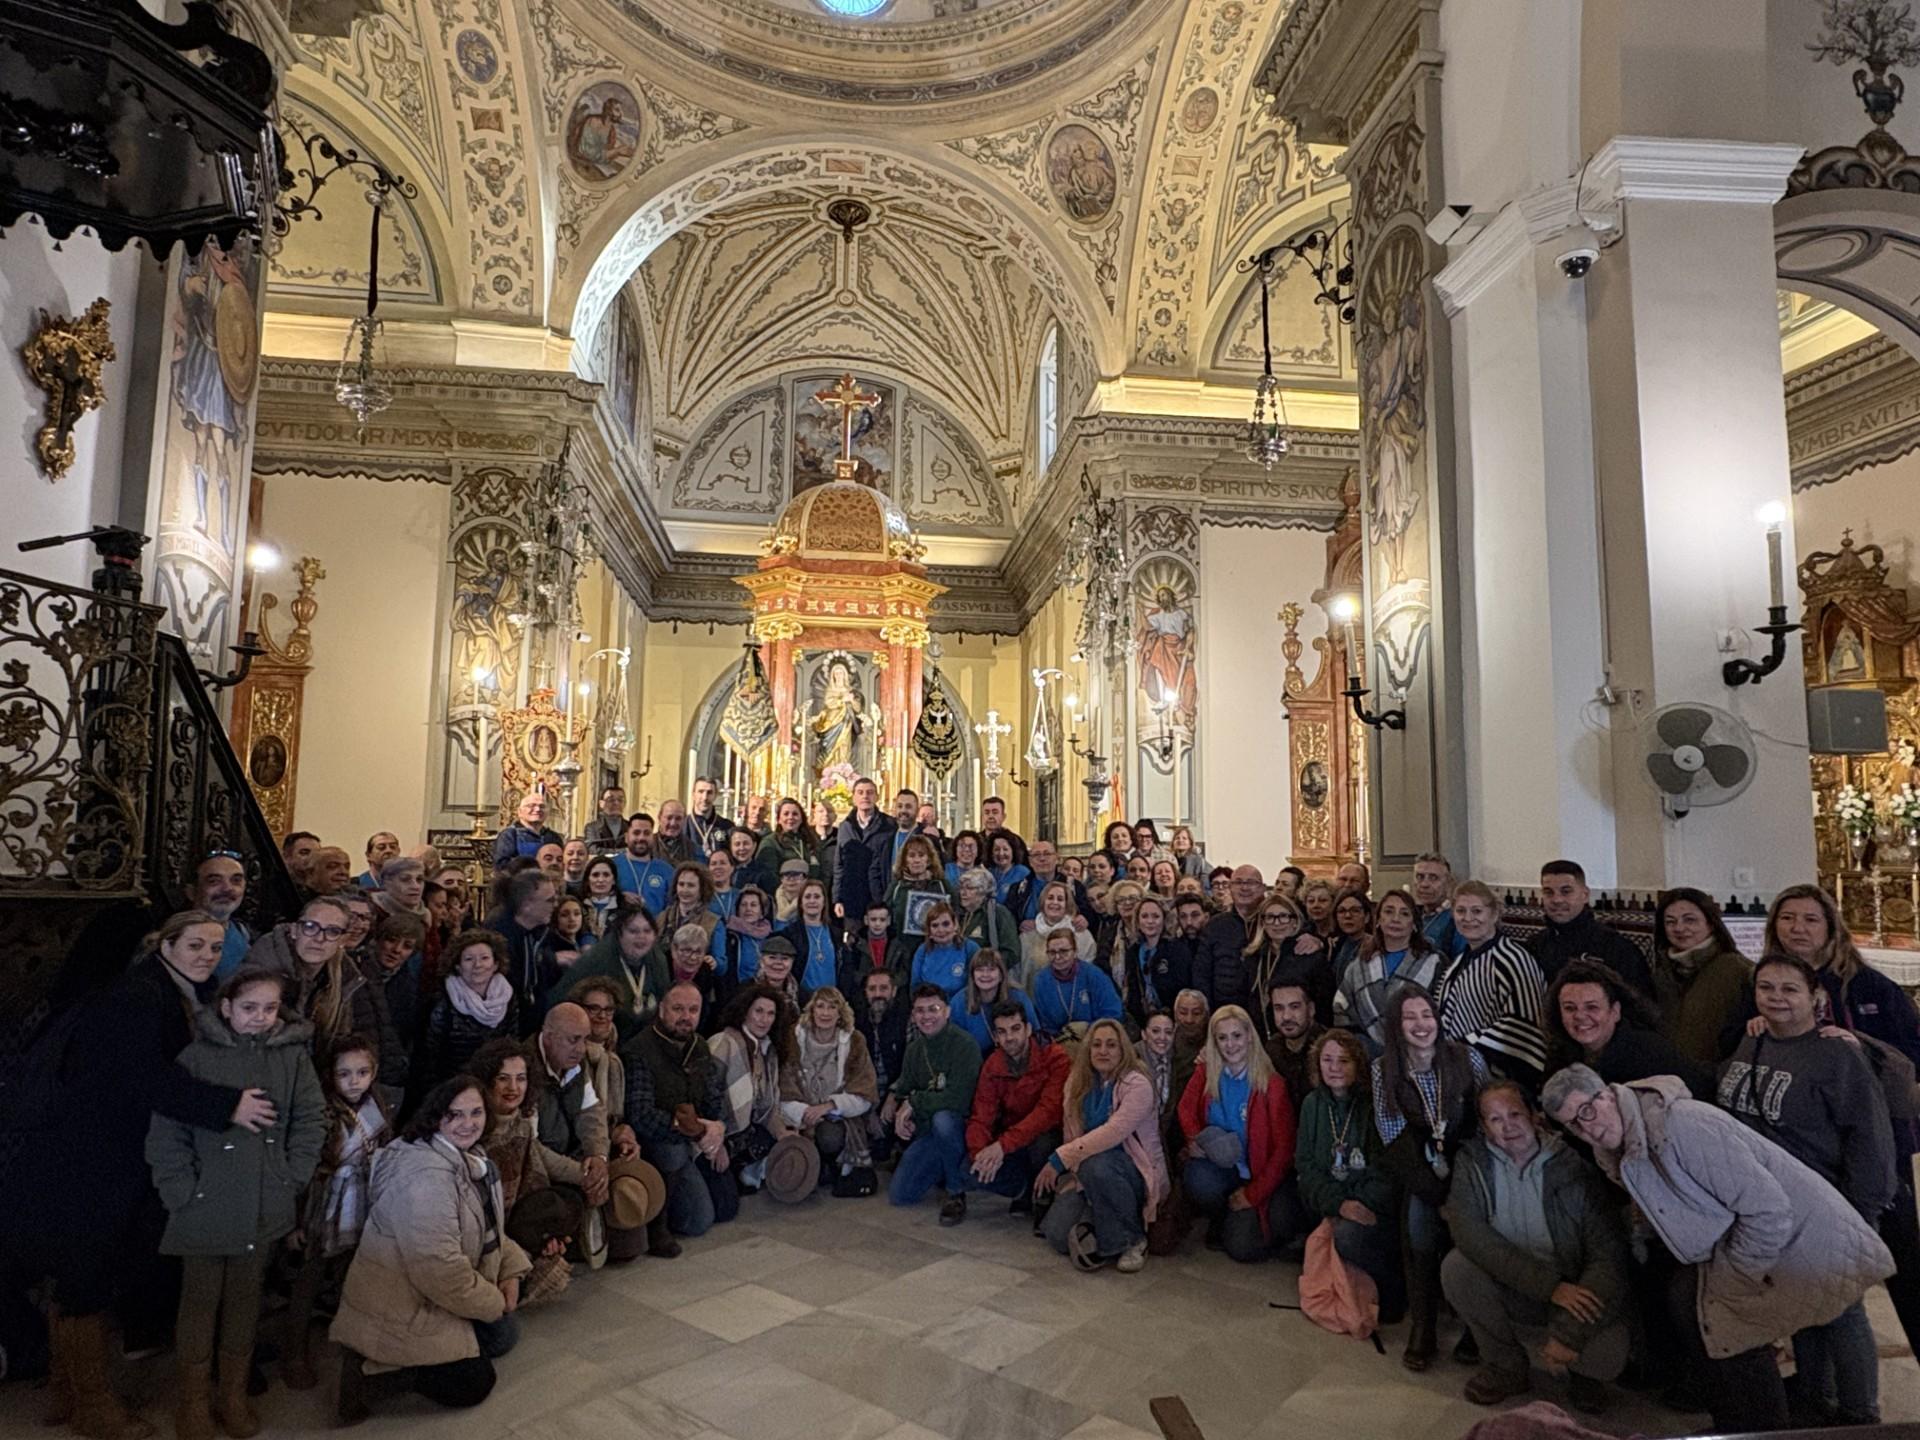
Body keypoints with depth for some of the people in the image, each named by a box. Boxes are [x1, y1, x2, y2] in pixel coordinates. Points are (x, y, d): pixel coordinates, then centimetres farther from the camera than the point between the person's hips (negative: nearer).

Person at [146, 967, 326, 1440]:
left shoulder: (293, 1056, -2)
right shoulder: (196, 1057, -9)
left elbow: (311, 1120, 1)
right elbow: (166, 1132, -7)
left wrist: (291, 1178, -3)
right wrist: (182, 1191, -10)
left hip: (264, 1209, 2)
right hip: (205, 1207, -2)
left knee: (246, 1298, 14)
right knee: (199, 1301, 10)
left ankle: (235, 1396, 29)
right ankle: (194, 1401, 27)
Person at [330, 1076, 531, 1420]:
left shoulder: (472, 1157, 4)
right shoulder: (426, 1174, -30)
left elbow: (489, 1229, 15)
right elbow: (439, 1269, -32)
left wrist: (511, 1271, -2)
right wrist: (495, 1302, -18)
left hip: (433, 1295, 10)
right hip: (400, 1310, -10)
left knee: (503, 1336, 14)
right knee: (473, 1384, -6)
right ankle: (376, 1362, 1)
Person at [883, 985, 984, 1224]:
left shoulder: (964, 1045, -18)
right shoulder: (914, 1049, 5)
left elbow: (957, 1099, -26)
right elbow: (904, 1085, 16)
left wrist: (913, 1103, -18)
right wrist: (894, 1099, -8)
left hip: (961, 1126, -6)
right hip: (928, 1132, 6)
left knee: (942, 1119, -39)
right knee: (899, 1195, -2)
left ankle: (956, 1193, -17)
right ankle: (944, 1171, 27)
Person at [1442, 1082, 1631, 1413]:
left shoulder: (1575, 1165, -15)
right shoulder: (1473, 1162, -9)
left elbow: (1609, 1254, -19)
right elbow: (1469, 1233, -22)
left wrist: (1570, 1333, -28)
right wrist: (1549, 1286, -31)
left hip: (1576, 1291, -2)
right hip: (1512, 1292, 2)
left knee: (1606, 1356, -30)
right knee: (1455, 1268, -25)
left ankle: (1582, 1372, 10)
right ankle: (1507, 1368, 0)